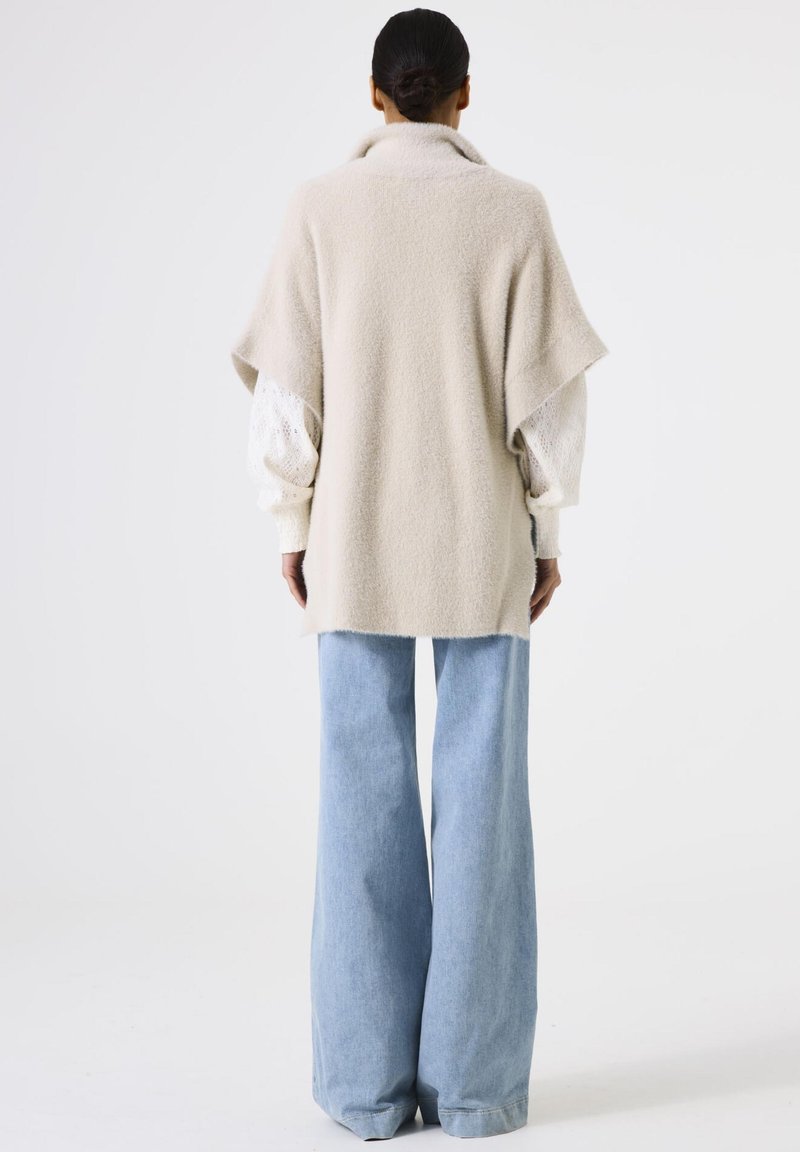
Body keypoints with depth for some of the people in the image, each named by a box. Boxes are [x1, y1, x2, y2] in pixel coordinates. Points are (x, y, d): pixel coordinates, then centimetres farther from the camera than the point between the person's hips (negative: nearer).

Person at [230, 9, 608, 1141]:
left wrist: (292, 524, 7)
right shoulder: (515, 209, -2)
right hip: (482, 542, 0)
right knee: (480, 801, 5)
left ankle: (369, 1081, 12)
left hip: (354, 545, 1)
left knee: (365, 801, 6)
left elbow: (284, 383, -3)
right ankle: (473, 1079, 10)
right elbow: (549, 387, -3)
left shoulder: (320, 206, -1)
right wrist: (547, 530, 6)